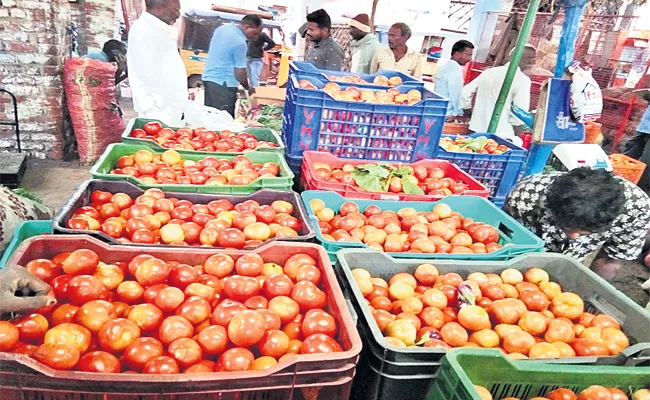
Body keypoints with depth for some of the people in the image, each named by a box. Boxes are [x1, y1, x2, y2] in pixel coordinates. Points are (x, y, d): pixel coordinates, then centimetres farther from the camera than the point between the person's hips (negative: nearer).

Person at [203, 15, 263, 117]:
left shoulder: (222, 28, 9)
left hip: (208, 78, 9)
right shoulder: (240, 43, -18)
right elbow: (240, 72, -15)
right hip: (223, 84, -9)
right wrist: (248, 88, 3)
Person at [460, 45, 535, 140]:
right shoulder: (523, 79, -8)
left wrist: (468, 111, 27)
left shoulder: (489, 72, 9)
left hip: (477, 129, 6)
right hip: (500, 135, -6)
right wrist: (517, 138, -1)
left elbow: (465, 92, 11)